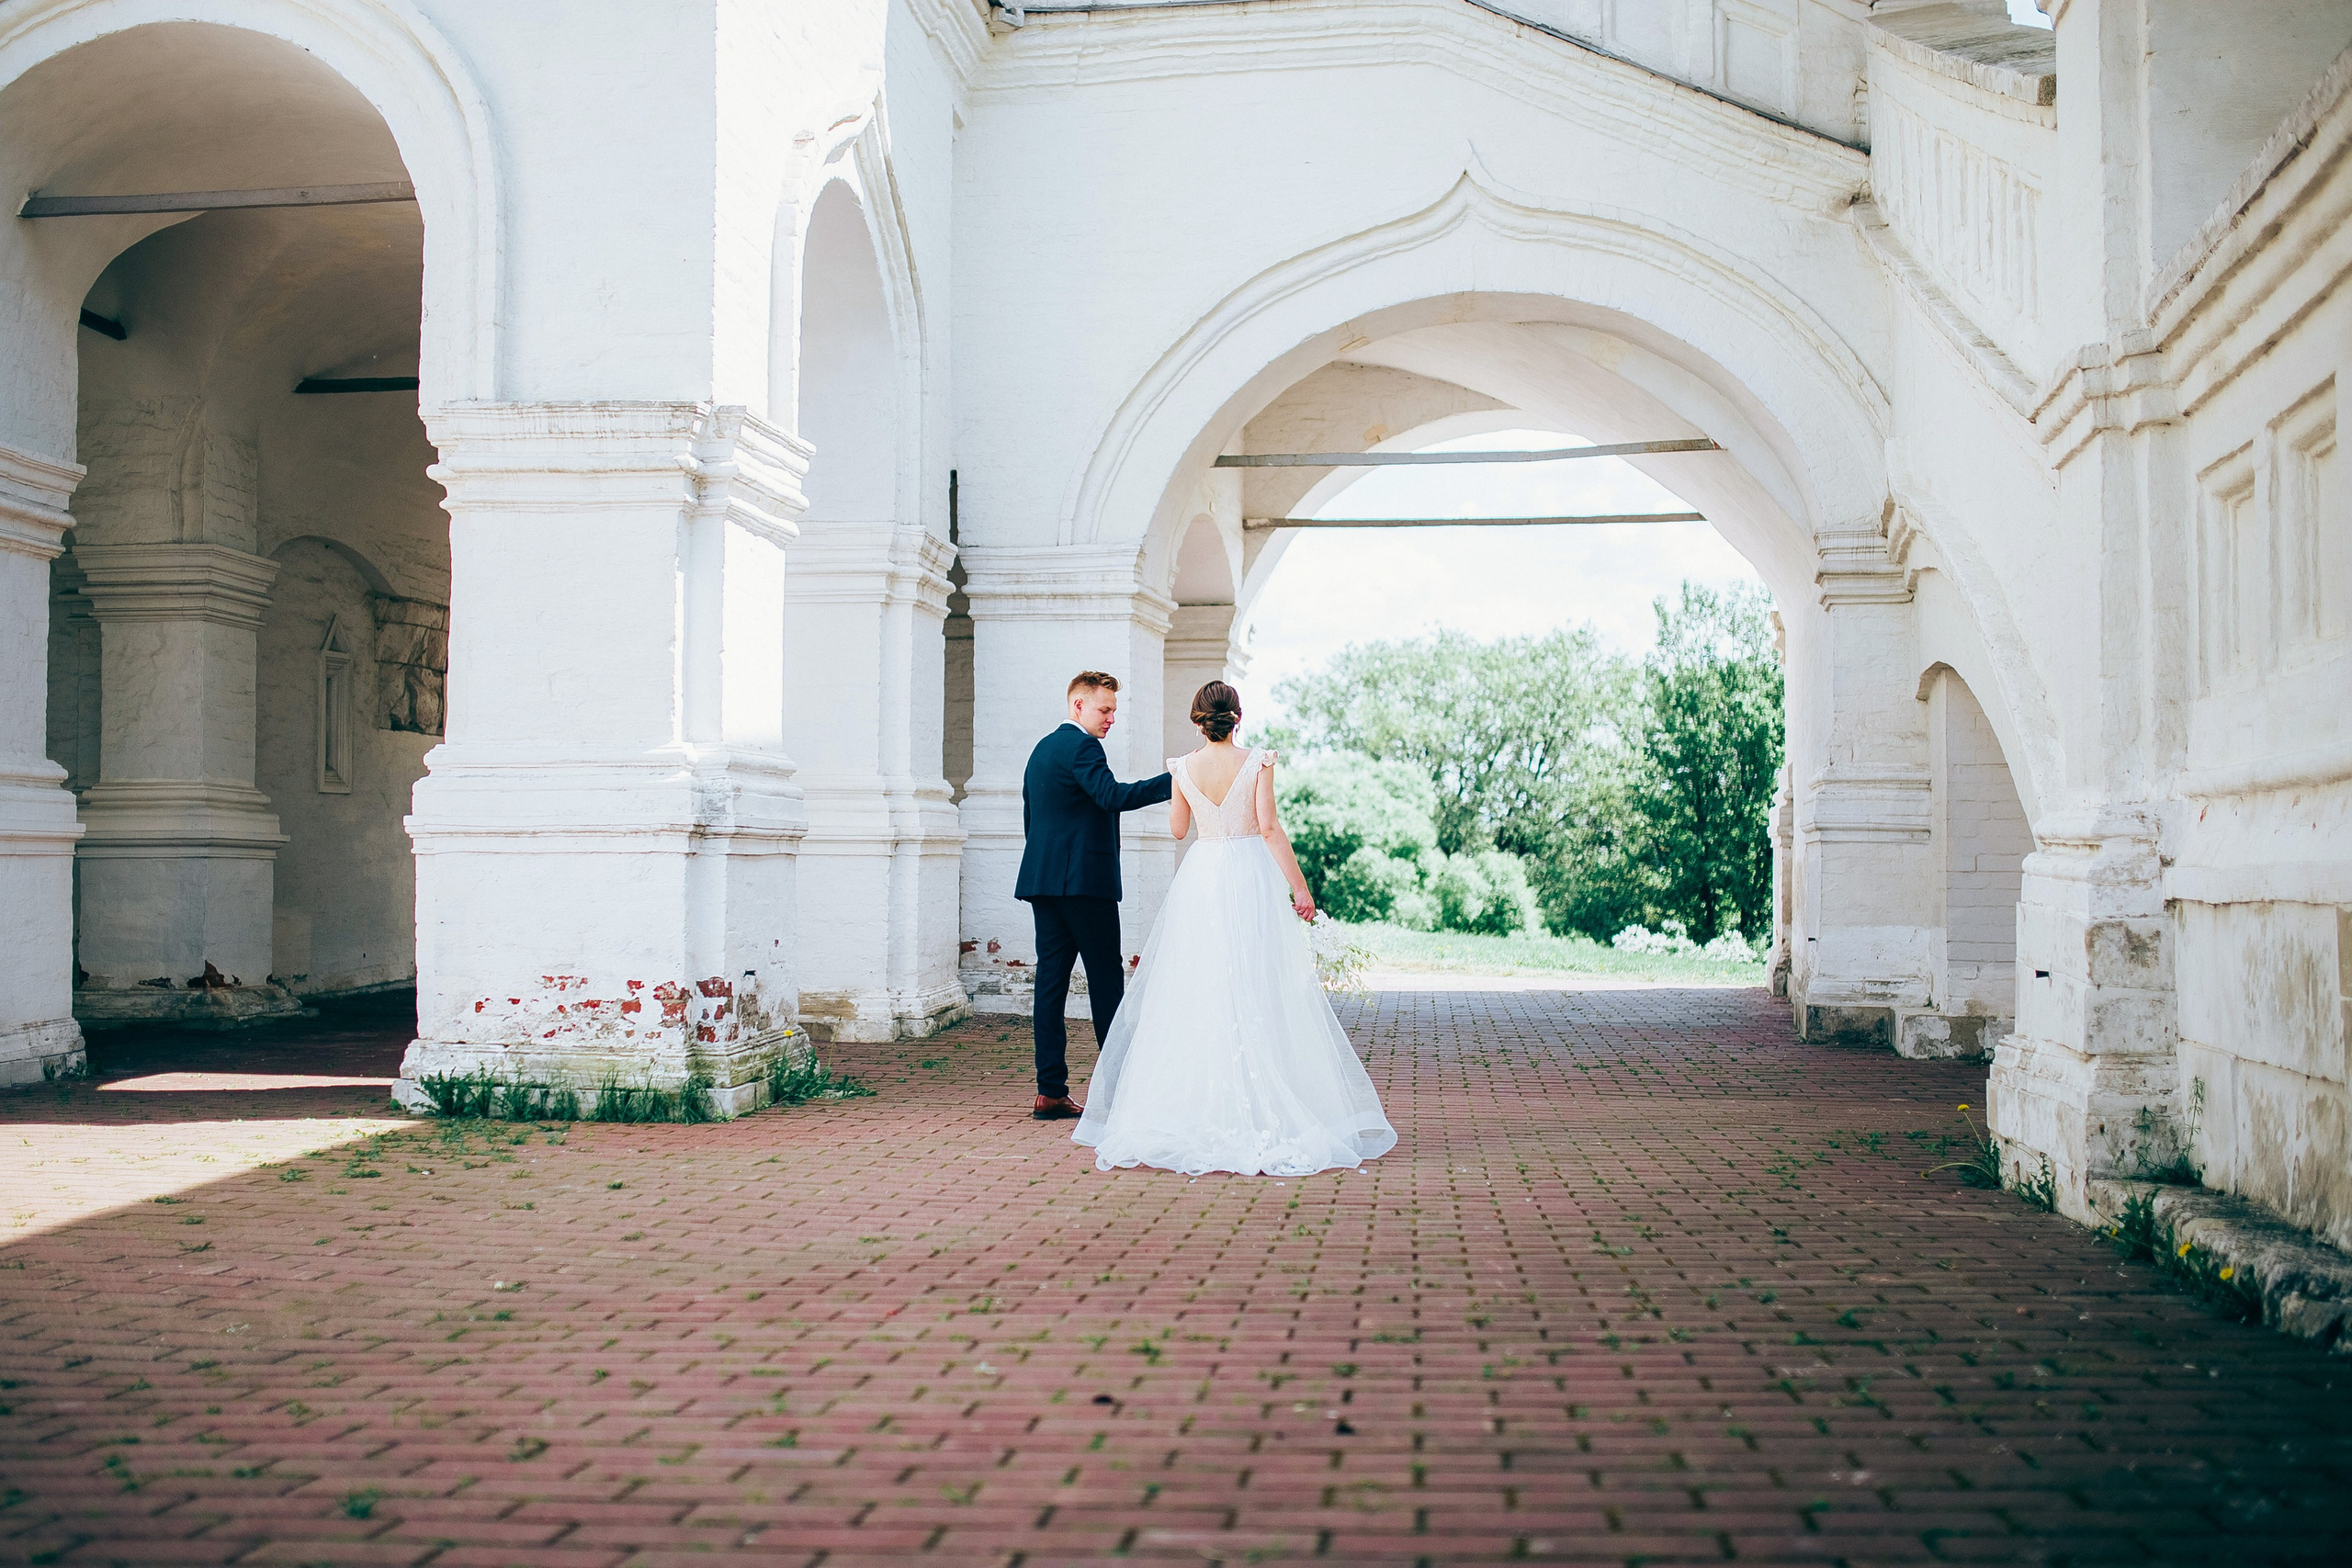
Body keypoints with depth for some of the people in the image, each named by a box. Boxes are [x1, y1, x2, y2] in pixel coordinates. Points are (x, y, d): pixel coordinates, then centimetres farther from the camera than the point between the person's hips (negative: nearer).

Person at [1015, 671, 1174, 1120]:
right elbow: (1113, 796, -25)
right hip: (1083, 880, -9)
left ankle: (1050, 1091, 1)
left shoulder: (1042, 749, 21)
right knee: (1106, 976, -1)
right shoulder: (1082, 747, -9)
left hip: (1042, 880, 9)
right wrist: (1176, 780, -27)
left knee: (1052, 978, 4)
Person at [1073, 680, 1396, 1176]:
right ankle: (1263, 1111, -1)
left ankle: (1195, 1113, 9)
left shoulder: (1184, 767, 2)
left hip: (1200, 877, 3)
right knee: (1256, 997, 0)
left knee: (1194, 996, 7)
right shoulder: (1257, 763, -6)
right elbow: (1269, 827, -10)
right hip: (1251, 878, -2)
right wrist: (1300, 887, -6)